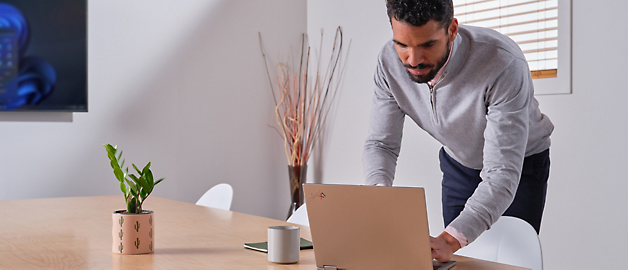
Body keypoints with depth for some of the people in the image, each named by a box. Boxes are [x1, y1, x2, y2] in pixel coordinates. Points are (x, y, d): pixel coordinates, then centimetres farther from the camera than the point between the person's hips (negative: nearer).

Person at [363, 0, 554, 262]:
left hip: (521, 162, -3)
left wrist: (450, 240, -54)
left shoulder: (504, 64, -39)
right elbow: (381, 143, -16)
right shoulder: (390, 61, -24)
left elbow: (503, 174, -41)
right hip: (458, 162, 4)